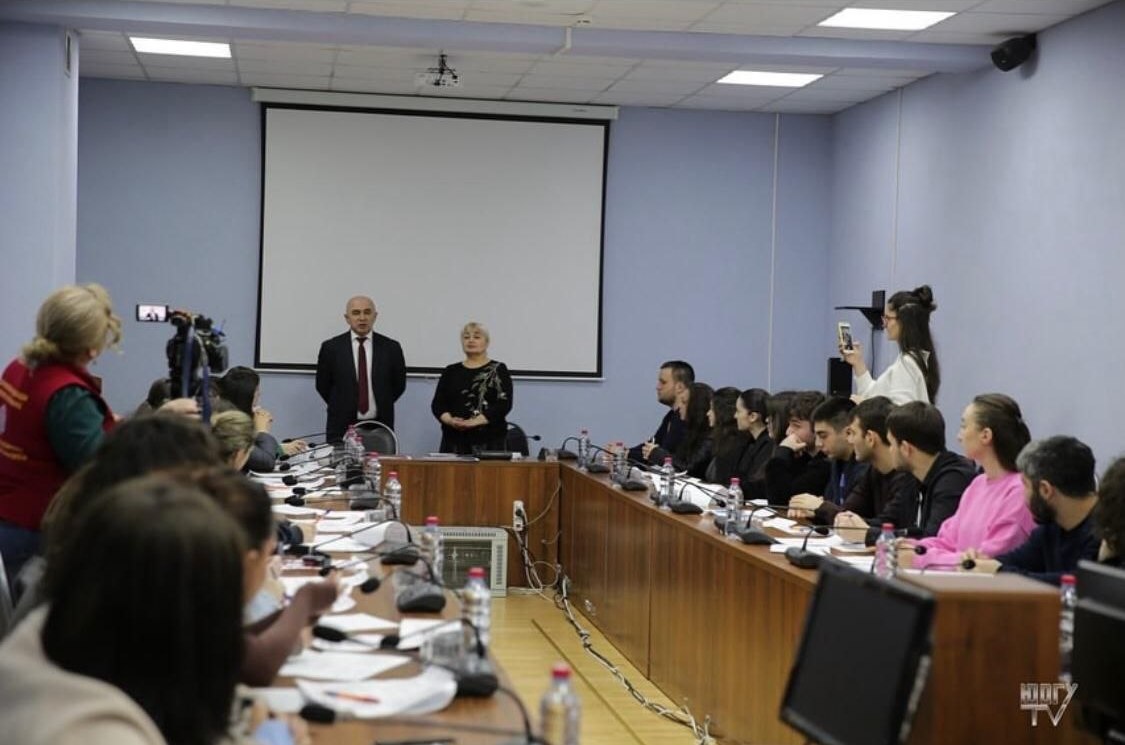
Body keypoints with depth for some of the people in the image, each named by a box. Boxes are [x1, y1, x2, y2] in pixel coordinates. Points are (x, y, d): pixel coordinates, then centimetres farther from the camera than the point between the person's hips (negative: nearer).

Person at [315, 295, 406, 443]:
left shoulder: (391, 348, 2)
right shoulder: (331, 348, 0)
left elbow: (399, 385, 10)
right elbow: (322, 385, 8)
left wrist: (382, 406, 9)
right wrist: (341, 407, 9)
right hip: (341, 427, 0)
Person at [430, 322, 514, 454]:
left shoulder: (498, 370, 5)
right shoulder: (450, 372, 15)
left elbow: (504, 404, -6)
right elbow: (437, 404, 10)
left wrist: (475, 421, -17)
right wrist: (450, 420, -12)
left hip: (489, 440, -3)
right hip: (455, 440, 3)